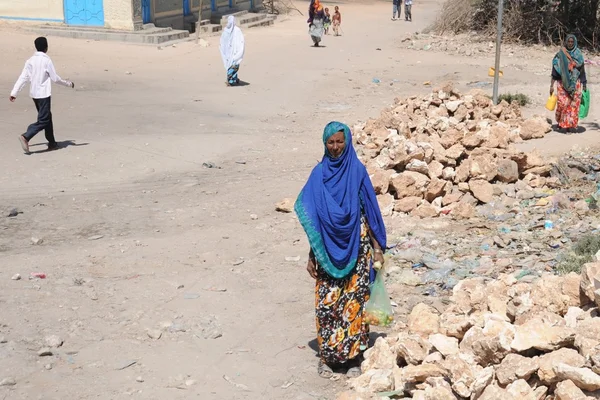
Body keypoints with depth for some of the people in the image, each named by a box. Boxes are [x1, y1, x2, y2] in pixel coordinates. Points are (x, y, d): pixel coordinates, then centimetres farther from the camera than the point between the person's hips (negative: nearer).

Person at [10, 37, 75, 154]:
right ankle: (26, 137, -25)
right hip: (44, 94, -7)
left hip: (34, 94, 7)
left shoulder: (30, 61, 5)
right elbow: (55, 78, -9)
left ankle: (52, 143, 22)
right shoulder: (47, 61, -13)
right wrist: (69, 84, 5)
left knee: (47, 117, 17)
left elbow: (23, 78, 2)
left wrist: (14, 92, 5)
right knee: (43, 120, -7)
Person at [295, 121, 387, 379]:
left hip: (355, 246, -1)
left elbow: (369, 210, 2)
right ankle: (326, 355, 14)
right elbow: (312, 218, 5)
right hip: (328, 249, 1)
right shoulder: (319, 174, 2)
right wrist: (312, 255, 3)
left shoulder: (357, 171, -1)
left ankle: (353, 356, 12)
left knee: (354, 302, 1)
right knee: (326, 302, 1)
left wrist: (377, 247, -1)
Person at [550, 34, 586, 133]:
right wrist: (551, 85, -4)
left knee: (574, 103, -6)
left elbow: (582, 71, 10)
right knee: (563, 103, -9)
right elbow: (554, 71, 1)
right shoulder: (560, 54, 1)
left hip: (575, 83, 1)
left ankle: (572, 125, 2)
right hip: (562, 83, -1)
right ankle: (562, 124, 11)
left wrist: (584, 85, 7)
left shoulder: (579, 55, 6)